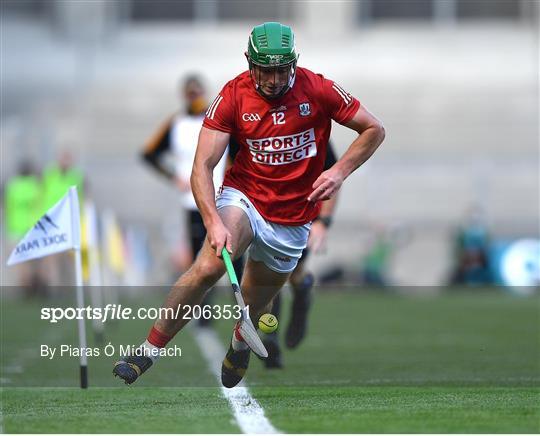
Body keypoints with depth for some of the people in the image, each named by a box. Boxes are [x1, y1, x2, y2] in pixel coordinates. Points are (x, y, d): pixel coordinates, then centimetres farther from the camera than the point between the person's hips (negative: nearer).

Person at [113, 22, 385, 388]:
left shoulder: (318, 90, -11)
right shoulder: (233, 96, -13)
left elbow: (374, 130, 1)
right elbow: (203, 165, -16)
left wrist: (340, 171, -15)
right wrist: (214, 221, -30)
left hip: (292, 219, 2)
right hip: (244, 197, -1)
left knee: (254, 307, 13)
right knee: (209, 266, -30)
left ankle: (240, 341, 51)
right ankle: (149, 351, -22)